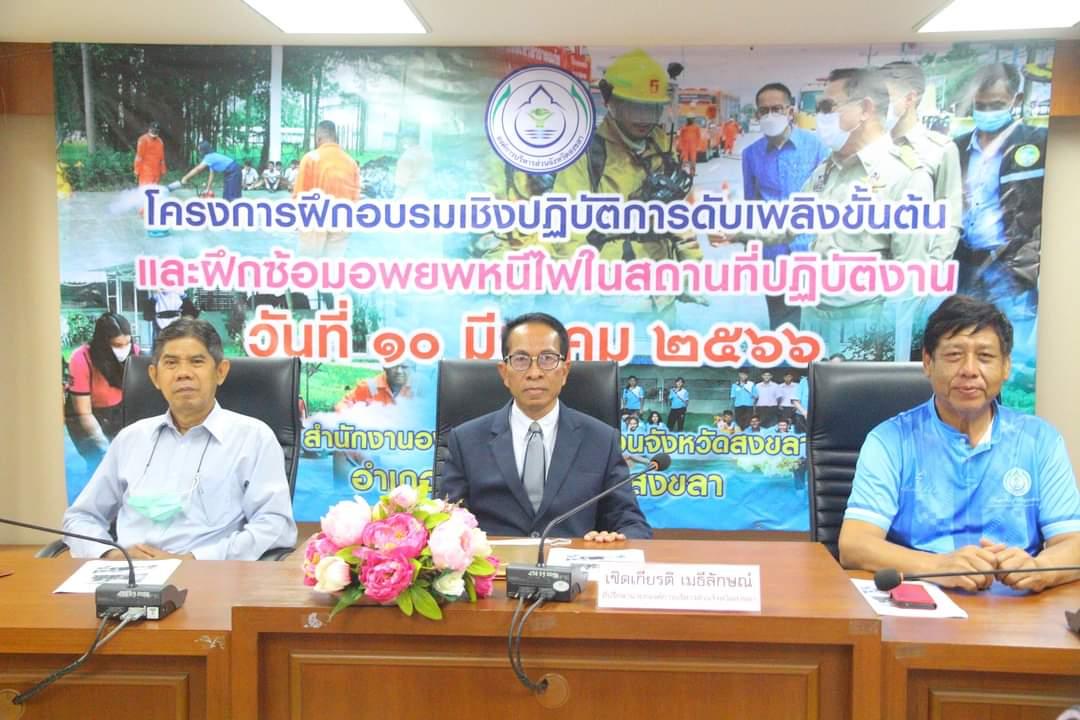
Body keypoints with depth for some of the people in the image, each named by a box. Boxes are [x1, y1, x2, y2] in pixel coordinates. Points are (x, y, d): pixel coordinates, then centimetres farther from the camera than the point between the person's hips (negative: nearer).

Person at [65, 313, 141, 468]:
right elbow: (84, 413, -21)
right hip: (86, 416, -3)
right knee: (103, 456, -23)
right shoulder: (82, 359, -25)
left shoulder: (134, 352, -19)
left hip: (119, 412, 3)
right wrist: (107, 443, -32)